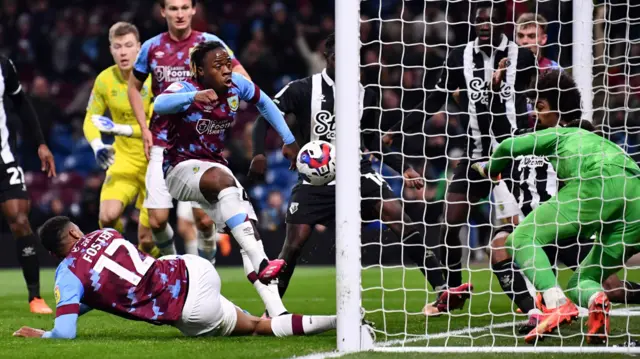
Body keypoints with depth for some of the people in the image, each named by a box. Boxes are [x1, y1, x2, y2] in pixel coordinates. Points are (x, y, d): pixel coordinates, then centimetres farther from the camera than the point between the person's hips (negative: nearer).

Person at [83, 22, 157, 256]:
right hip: (124, 158, 3)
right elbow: (90, 120, 5)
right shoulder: (105, 80, -5)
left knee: (147, 239, -2)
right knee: (108, 216, -22)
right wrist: (97, 146, -15)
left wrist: (120, 129, -29)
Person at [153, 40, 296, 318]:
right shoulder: (187, 88, -18)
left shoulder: (236, 86, -2)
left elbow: (264, 103, 18)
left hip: (214, 165, 6)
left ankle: (278, 313, -17)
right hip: (181, 168, -6)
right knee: (221, 179, -39)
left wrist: (289, 141, 14)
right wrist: (193, 97, -59)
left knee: (248, 228, -12)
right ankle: (260, 263, -48)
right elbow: (159, 105, -41)